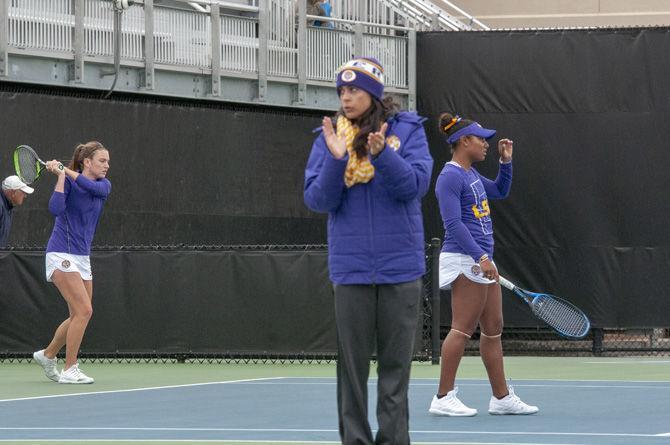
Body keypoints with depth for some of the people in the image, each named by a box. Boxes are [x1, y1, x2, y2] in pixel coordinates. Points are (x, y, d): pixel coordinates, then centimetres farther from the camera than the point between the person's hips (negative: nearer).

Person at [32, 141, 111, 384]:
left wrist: (66, 170, -18)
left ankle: (47, 355, 30)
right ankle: (69, 370, -11)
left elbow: (93, 187, -15)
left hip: (82, 257, 7)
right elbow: (56, 209, -24)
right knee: (84, 311, -16)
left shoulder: (104, 185, 9)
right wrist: (61, 176, -23)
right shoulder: (67, 181, -7)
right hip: (62, 254, -7)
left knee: (79, 315, 10)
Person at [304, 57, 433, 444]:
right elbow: (317, 200, -2)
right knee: (353, 361, 3)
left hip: (400, 266, -1)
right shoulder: (329, 137, 4)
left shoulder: (407, 130, 0)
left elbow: (415, 185, -10)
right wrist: (336, 158, -18)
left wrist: (381, 153, -24)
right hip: (351, 267, 1)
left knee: (396, 361, 3)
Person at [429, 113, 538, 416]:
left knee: (493, 329, 11)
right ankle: (443, 398, -6)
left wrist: (506, 162, 19)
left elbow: (500, 192, 33)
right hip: (465, 261, -10)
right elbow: (453, 223, -20)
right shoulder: (450, 177, -12)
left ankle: (502, 398, 15)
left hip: (482, 260, 10)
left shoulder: (471, 174, 17)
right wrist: (480, 257, -24)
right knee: (462, 329, -9)